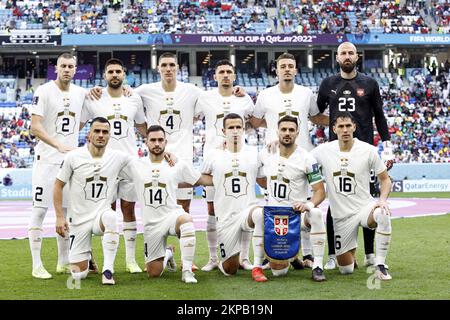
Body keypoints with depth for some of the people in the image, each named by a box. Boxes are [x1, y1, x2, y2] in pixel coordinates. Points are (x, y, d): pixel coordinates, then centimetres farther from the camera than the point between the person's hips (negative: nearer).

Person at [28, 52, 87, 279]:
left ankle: (63, 262, 21)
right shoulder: (44, 92, -9)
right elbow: (35, 127, -15)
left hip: (70, 159, 6)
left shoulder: (80, 93, 8)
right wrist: (59, 146, -25)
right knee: (40, 210, -4)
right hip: (46, 159, -6)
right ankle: (37, 266, 0)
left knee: (66, 211, 11)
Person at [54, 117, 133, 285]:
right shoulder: (73, 157, -7)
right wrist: (59, 217, -5)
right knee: (78, 275, -2)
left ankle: (108, 270, -30)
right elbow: (58, 186, 1)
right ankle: (87, 259, 36)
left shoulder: (118, 157, -2)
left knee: (110, 217, -40)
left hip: (102, 213, 0)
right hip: (78, 219, 0)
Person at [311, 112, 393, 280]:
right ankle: (351, 253, 41)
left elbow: (385, 179, 0)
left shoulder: (368, 150, -7)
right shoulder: (323, 151, -5)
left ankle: (380, 265, -23)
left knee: (383, 215, -39)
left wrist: (382, 200, -19)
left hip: (365, 207, -1)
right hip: (341, 215, 1)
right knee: (346, 269, 2)